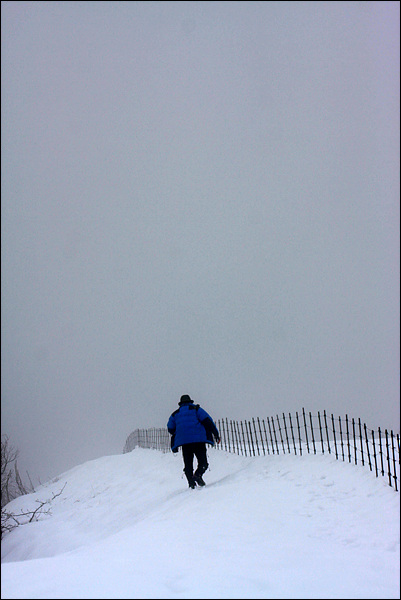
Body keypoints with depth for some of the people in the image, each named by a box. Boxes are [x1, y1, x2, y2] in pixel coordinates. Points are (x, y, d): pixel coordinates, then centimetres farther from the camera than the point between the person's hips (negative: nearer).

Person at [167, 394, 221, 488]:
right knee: (203, 462, 0)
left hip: (183, 441, 3)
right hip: (198, 440, -3)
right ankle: (198, 475, -26)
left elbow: (170, 428, 24)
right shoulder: (196, 409, 10)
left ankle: (191, 482, -9)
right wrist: (216, 433, -1)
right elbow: (207, 420, -1)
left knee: (188, 464, 8)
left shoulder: (175, 414, 19)